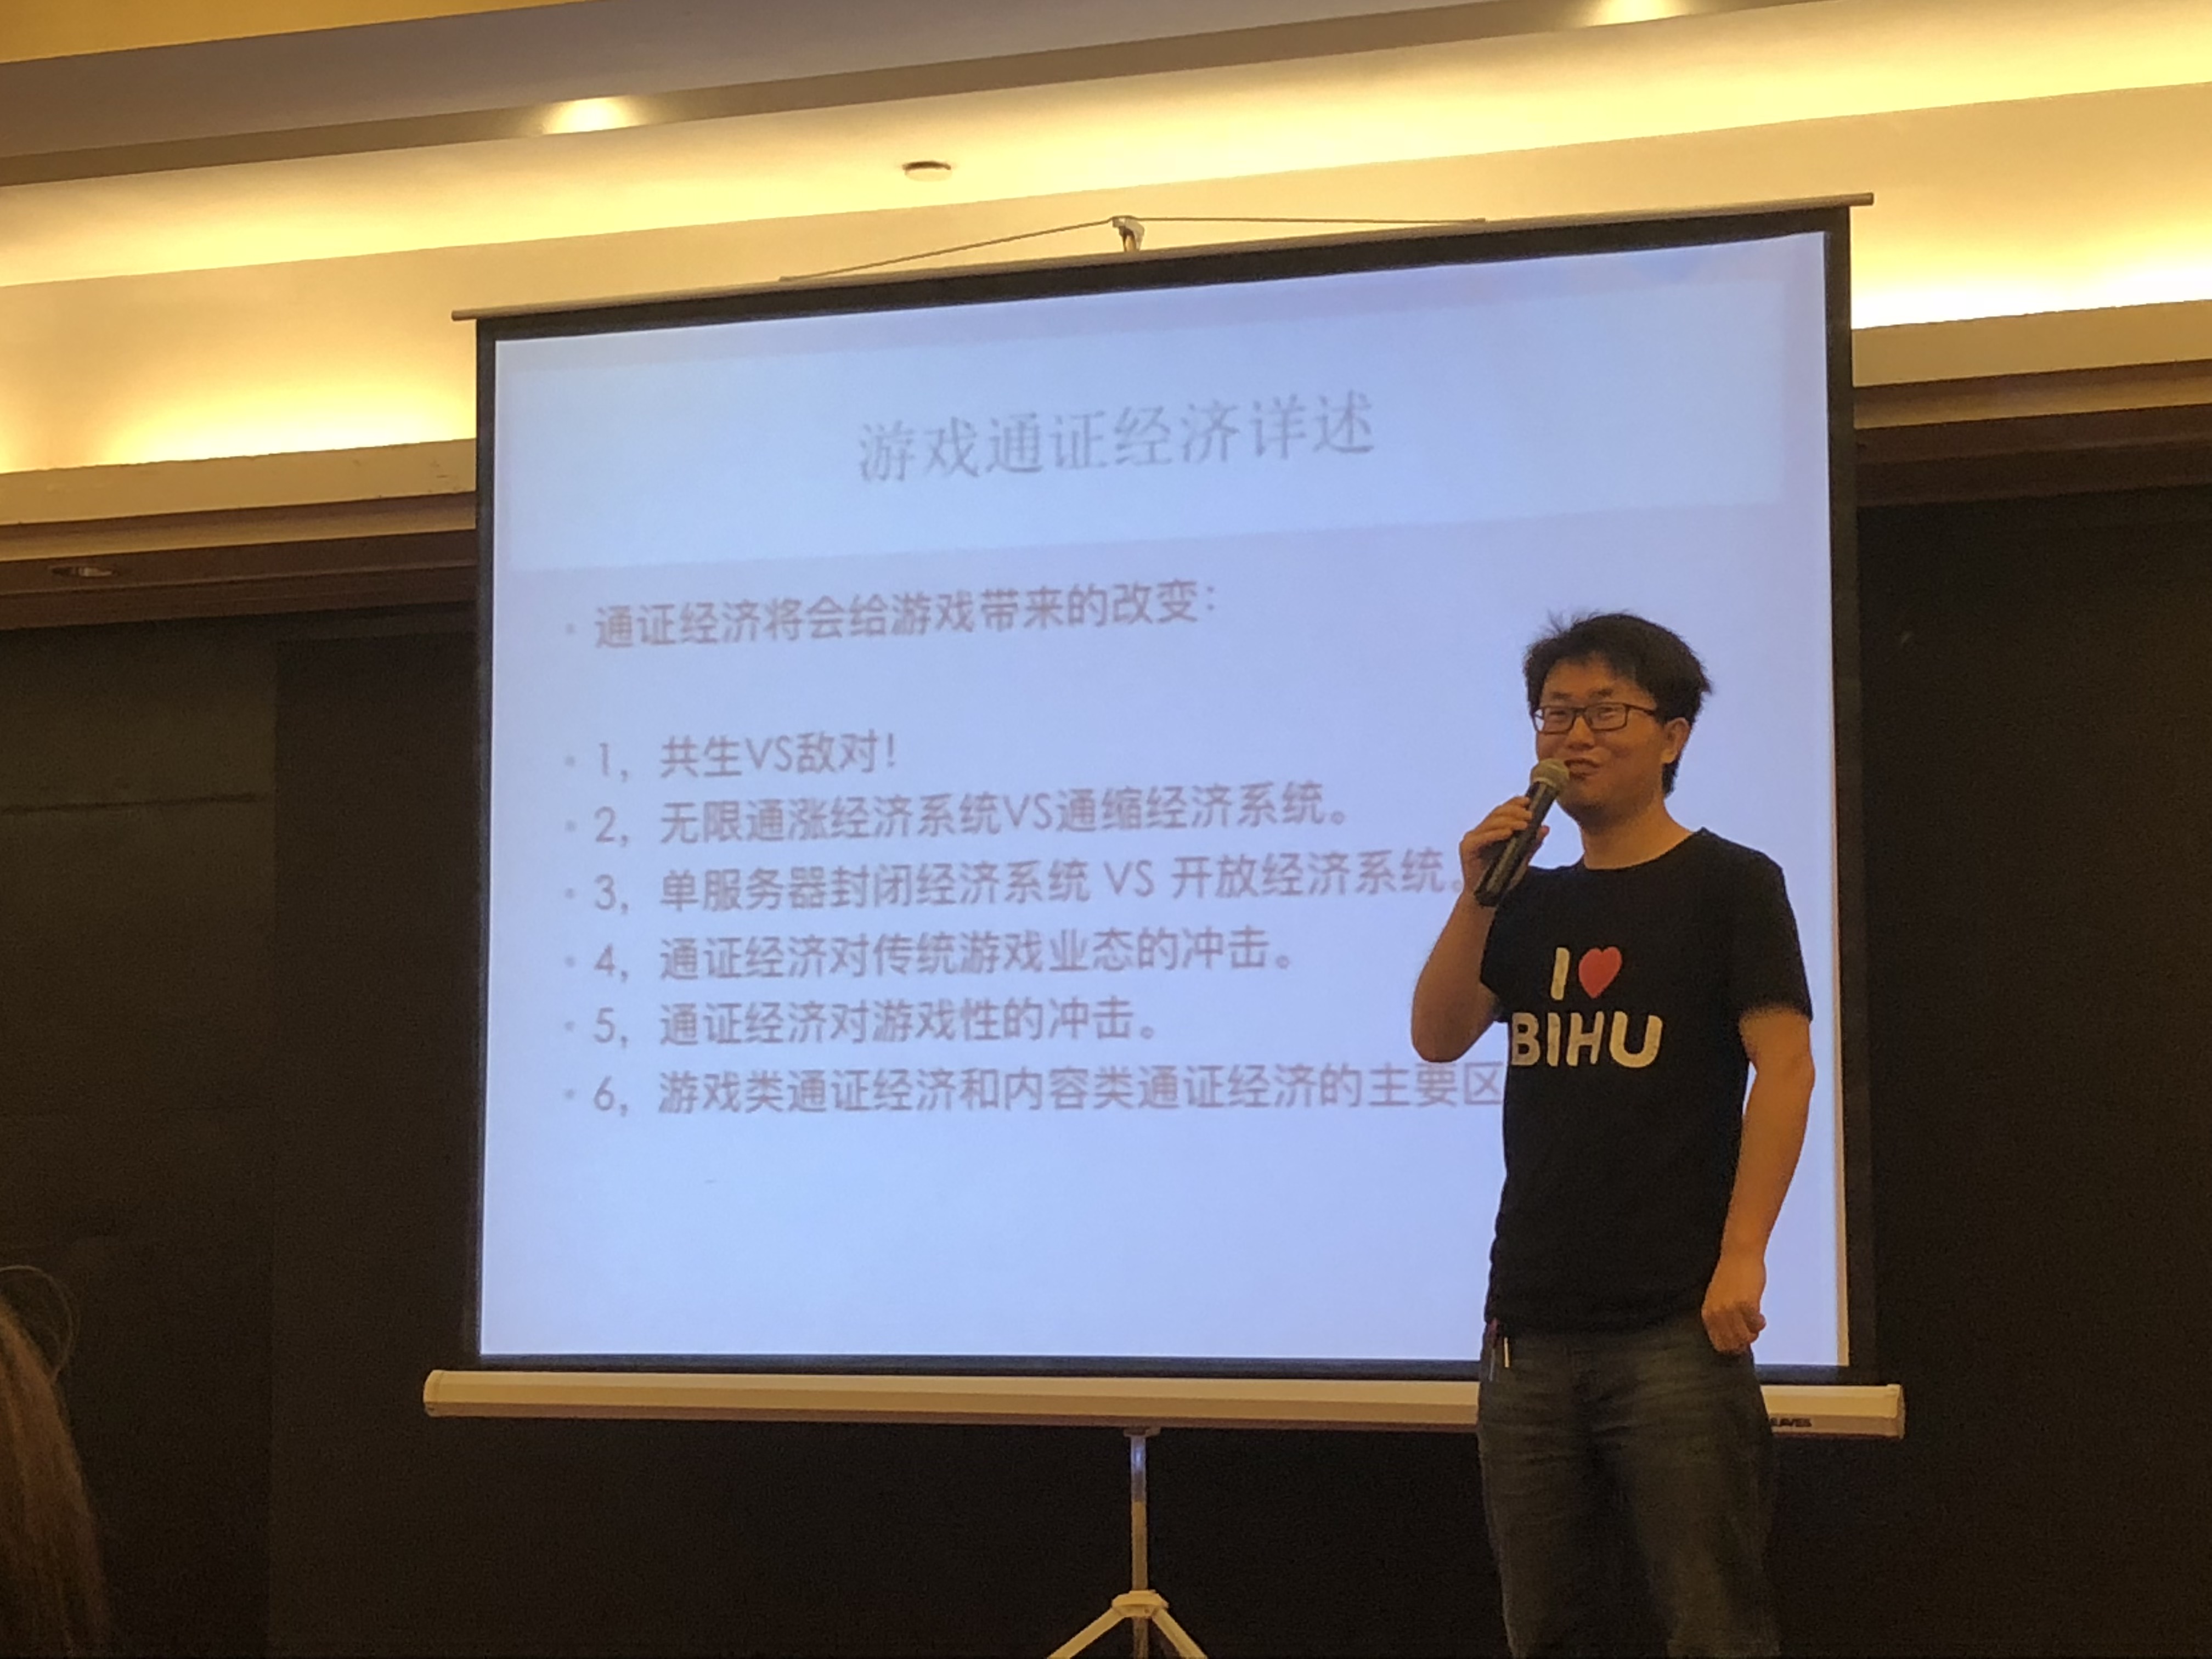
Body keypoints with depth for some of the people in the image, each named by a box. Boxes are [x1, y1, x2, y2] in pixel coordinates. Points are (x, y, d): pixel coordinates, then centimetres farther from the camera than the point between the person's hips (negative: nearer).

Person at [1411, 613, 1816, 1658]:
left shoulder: (1727, 884, 0)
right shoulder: (1533, 904, 17)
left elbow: (1784, 1068, -8)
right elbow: (1436, 1038, 8)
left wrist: (1741, 1256, -17)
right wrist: (1476, 895, -4)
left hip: (1675, 1326, -5)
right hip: (1531, 1325, 6)